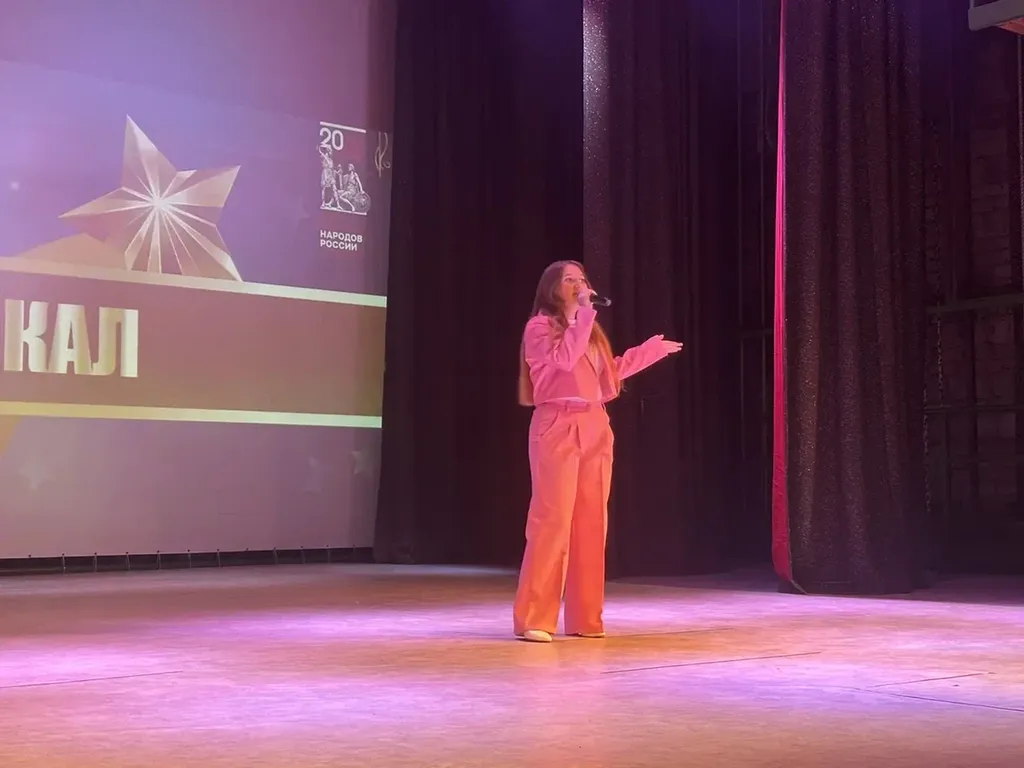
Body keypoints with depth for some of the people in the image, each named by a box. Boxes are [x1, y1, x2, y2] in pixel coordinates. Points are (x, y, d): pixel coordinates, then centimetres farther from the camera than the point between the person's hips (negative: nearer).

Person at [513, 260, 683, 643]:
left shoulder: (589, 330, 21)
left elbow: (609, 373, 23)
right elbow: (564, 359, -18)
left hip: (595, 429, 7)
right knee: (552, 519, -12)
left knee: (591, 523, 5)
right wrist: (584, 312, -15)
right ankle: (533, 619, -10)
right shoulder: (540, 327, -1)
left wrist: (651, 351, 29)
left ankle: (585, 618, 10)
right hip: (557, 429, -7)